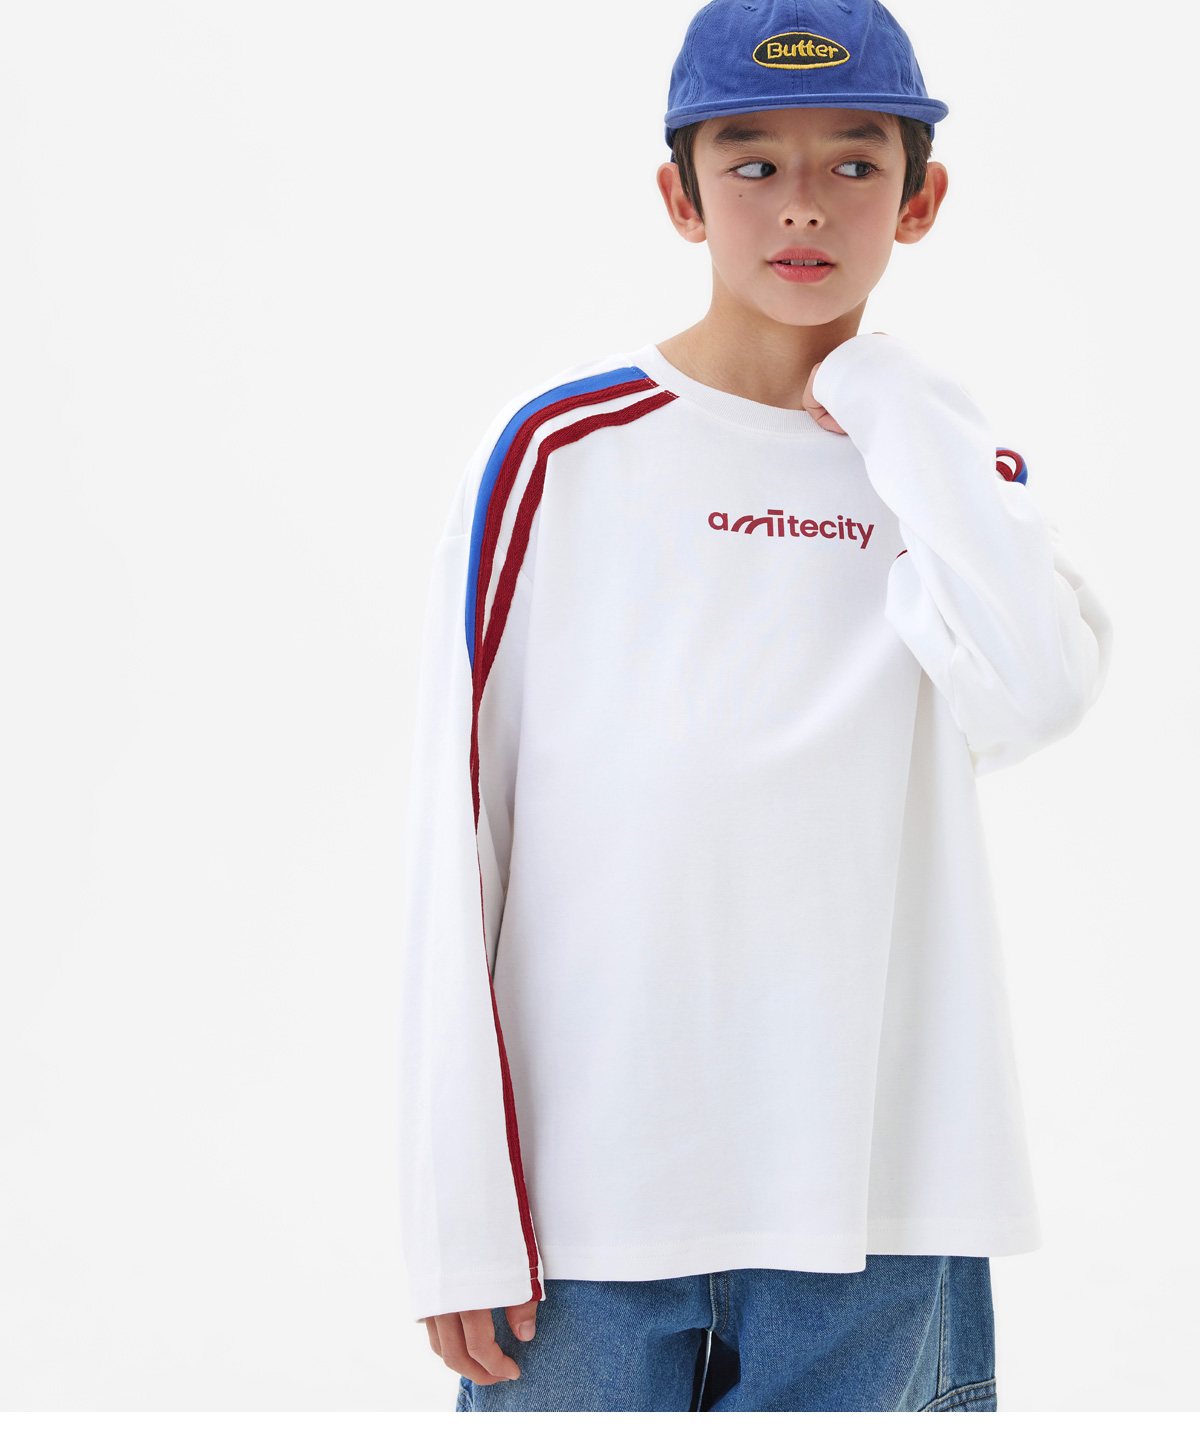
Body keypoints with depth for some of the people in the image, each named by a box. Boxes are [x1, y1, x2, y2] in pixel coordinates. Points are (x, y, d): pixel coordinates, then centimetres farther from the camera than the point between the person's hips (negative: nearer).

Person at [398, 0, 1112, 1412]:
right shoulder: (557, 451, -2)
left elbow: (1036, 690, -14)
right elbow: (454, 839, -3)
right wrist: (459, 1215, -6)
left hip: (867, 1198, 2)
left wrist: (884, 398, -6)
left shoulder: (948, 466, 7)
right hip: (586, 1188, -2)